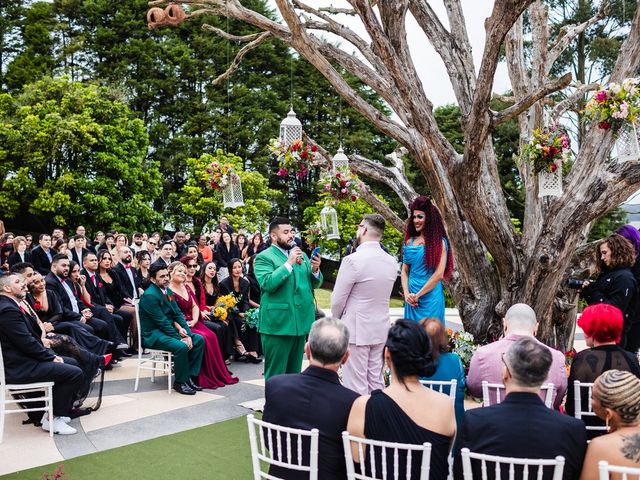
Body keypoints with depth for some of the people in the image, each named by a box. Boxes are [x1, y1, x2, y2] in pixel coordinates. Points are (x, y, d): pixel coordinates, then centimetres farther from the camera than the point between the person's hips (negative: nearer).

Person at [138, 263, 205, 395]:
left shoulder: (168, 291, 10)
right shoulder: (150, 295, -18)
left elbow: (178, 314, 7)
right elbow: (162, 321, -21)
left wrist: (187, 334, -7)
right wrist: (180, 339, -20)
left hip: (168, 329, 9)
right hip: (153, 334, -9)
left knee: (199, 340, -3)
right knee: (181, 347, -31)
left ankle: (190, 376, 3)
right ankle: (180, 383, -11)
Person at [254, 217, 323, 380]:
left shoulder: (301, 255, 14)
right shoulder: (264, 257, -5)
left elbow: (315, 283, 14)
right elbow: (267, 284, -20)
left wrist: (315, 270, -7)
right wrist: (289, 263, -21)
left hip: (300, 322, 6)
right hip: (277, 324, -6)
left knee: (294, 373, 16)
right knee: (275, 376, 1)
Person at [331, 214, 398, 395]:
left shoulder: (352, 260, -18)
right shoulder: (392, 262, 2)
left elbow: (337, 300, -11)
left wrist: (337, 319, 7)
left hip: (356, 330, -6)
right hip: (381, 330, 7)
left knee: (356, 386, 1)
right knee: (376, 381, 16)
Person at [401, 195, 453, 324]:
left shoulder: (439, 242, -5)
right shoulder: (409, 242, 10)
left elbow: (439, 274, -12)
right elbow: (404, 271, 10)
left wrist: (418, 295, -11)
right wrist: (407, 294, -6)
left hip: (430, 296, -5)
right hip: (411, 298, 5)